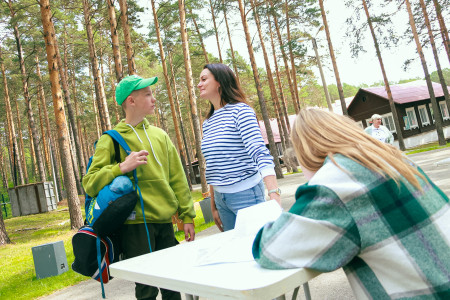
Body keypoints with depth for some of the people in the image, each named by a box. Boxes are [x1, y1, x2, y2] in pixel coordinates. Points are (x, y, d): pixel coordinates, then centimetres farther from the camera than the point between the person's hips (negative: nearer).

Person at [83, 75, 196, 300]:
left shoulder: (159, 135, 11)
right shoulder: (111, 140, -2)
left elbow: (177, 178, 12)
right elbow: (90, 184, -6)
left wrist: (187, 216, 10)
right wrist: (121, 167, -21)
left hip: (164, 222, 5)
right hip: (135, 224, -4)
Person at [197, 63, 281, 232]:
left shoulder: (240, 111, -10)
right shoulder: (207, 123, 10)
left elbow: (260, 154, -22)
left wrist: (274, 196, -34)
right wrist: (213, 206, 18)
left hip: (246, 194, -6)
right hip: (220, 197, 6)